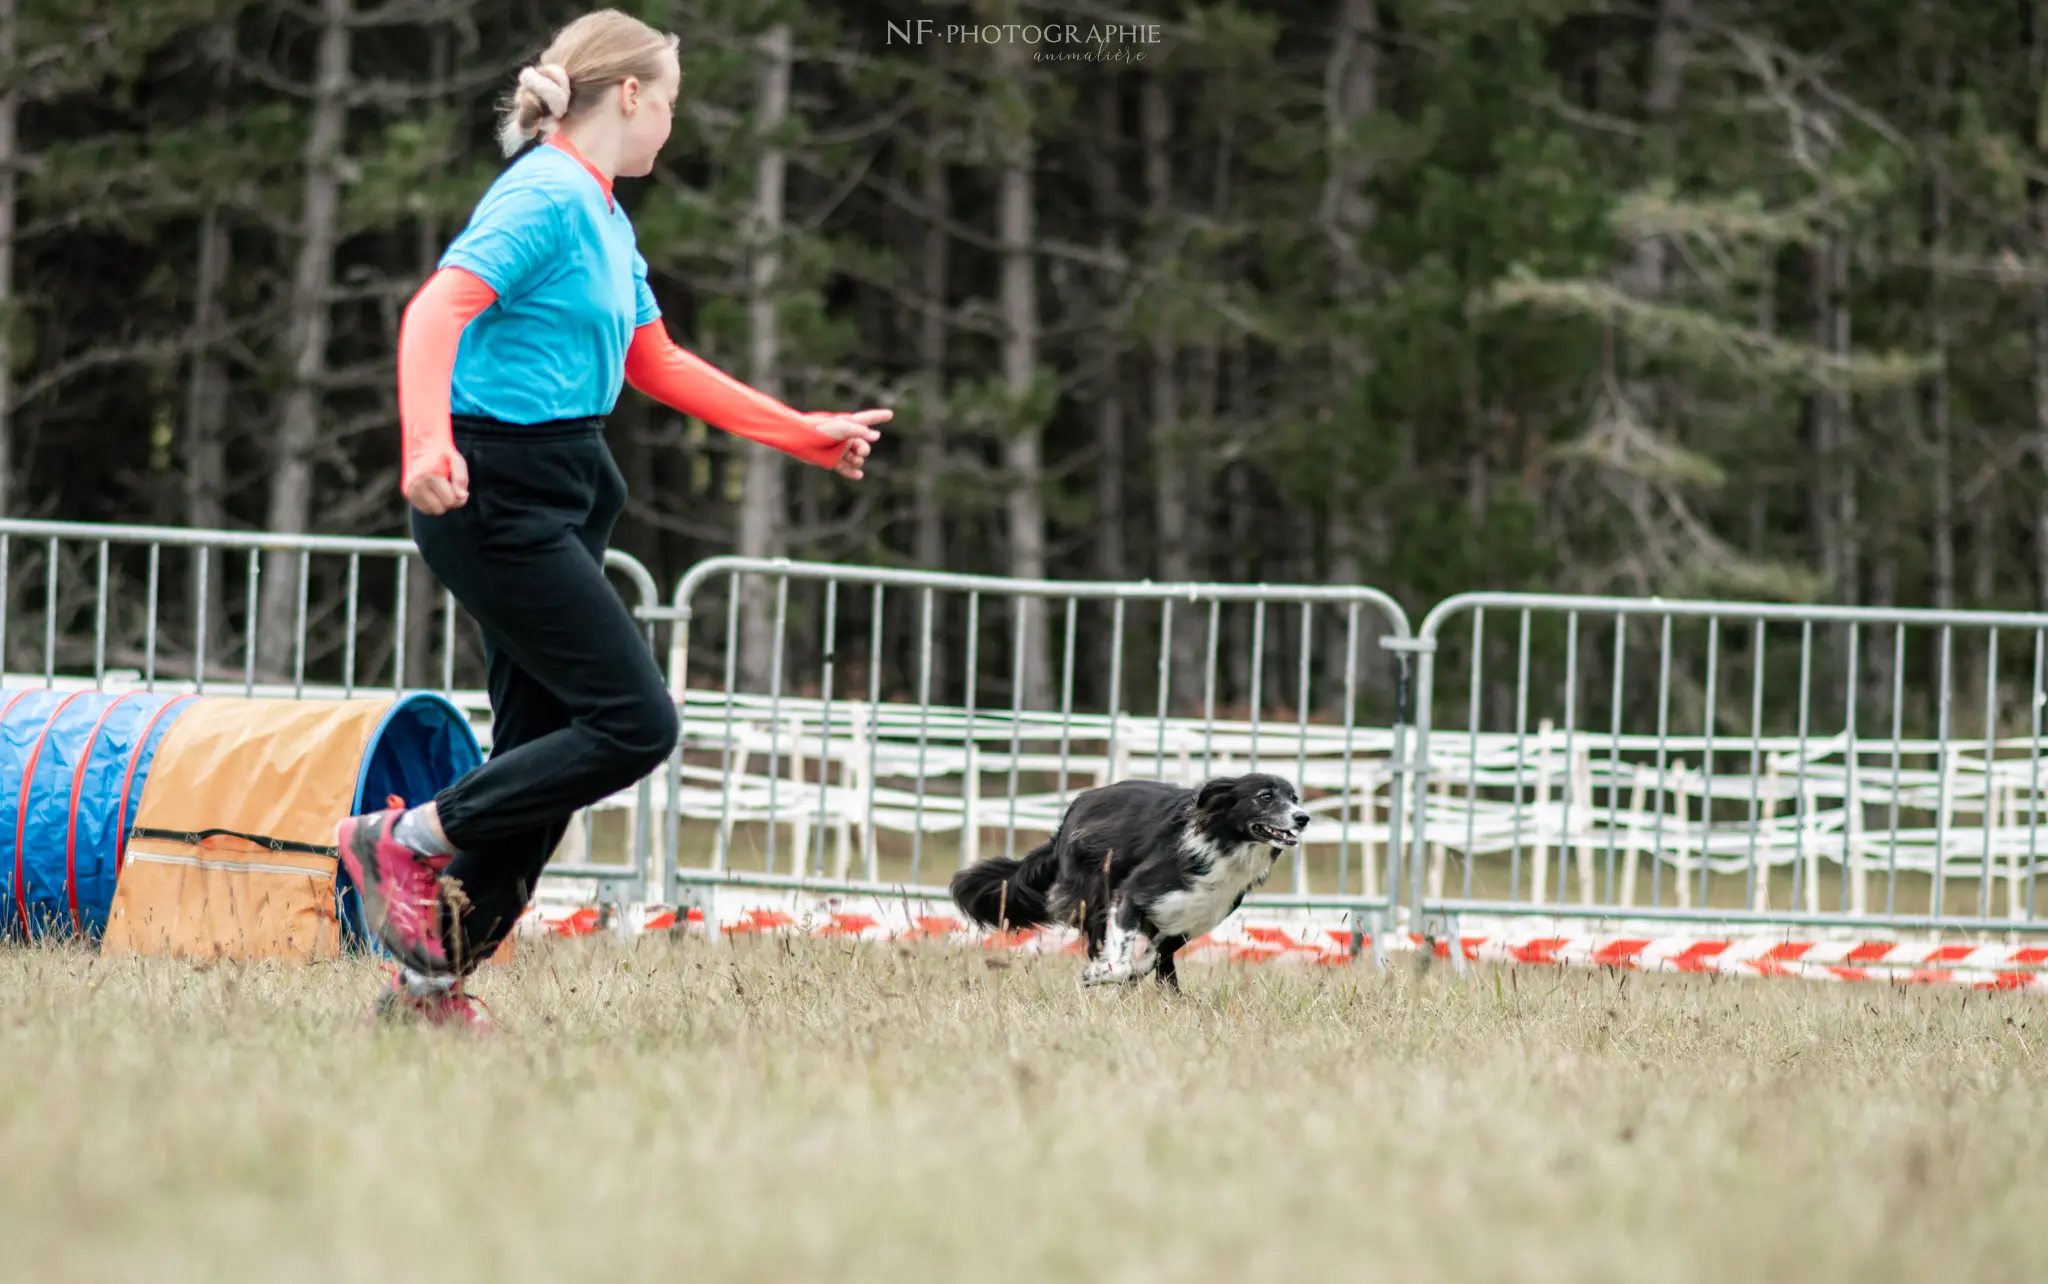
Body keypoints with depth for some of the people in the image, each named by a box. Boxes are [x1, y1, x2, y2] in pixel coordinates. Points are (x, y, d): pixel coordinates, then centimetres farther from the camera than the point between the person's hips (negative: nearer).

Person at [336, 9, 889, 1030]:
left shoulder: (605, 220, 19)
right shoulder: (543, 198, -12)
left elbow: (659, 367, 31)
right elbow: (436, 311, -24)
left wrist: (803, 434, 35)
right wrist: (427, 446, -40)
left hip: (559, 505, 10)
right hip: (496, 496, -10)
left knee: (543, 748, 6)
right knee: (635, 722, -12)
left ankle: (430, 979, 9)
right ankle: (405, 839, -5)